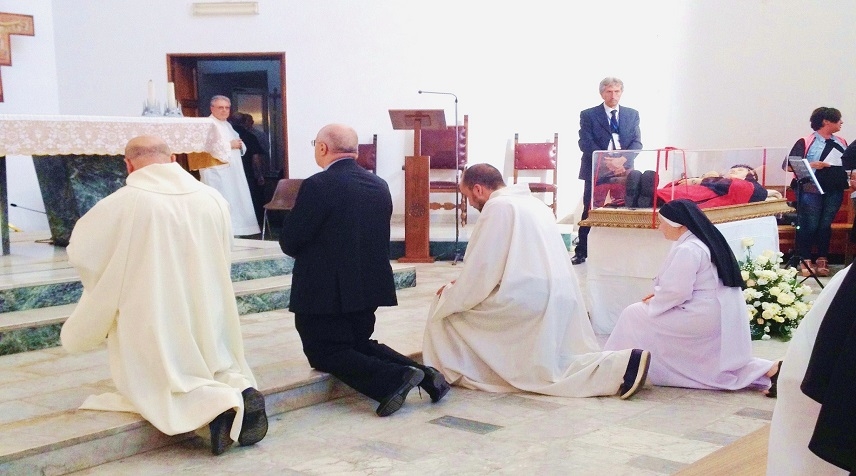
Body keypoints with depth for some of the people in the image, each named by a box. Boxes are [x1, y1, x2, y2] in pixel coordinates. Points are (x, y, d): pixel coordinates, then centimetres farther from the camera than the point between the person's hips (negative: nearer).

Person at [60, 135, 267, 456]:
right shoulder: (213, 198, -1)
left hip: (152, 327, -4)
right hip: (211, 329, 5)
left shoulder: (122, 203, -13)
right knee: (220, 367, 27)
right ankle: (239, 389, -8)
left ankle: (218, 403, -21)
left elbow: (80, 251, -1)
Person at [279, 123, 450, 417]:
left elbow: (289, 242, -14)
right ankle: (424, 374, 5)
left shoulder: (317, 186, -17)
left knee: (325, 354, 6)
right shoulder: (379, 186, 5)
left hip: (325, 293, -7)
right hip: (370, 287, 8)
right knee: (359, 345, 24)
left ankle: (394, 379, -16)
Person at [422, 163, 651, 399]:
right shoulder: (534, 203, 22)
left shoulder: (498, 206, -6)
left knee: (444, 308, 6)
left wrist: (451, 296, 5)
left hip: (525, 300, -9)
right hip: (559, 299, 9)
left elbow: (481, 267, -10)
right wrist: (464, 283, 28)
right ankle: (622, 363, -6)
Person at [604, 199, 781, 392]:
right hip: (720, 317, 10)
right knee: (713, 365, 21)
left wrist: (653, 303, -3)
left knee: (634, 315, -2)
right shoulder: (705, 242, 13)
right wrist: (660, 295, 10)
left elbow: (677, 291, -21)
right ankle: (770, 370, 8)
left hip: (702, 317, -10)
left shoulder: (687, 249, -19)